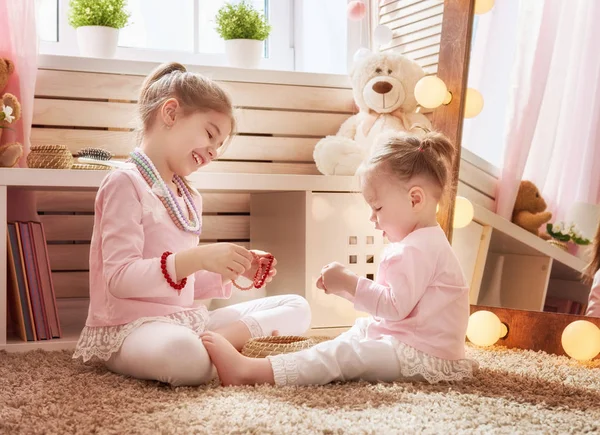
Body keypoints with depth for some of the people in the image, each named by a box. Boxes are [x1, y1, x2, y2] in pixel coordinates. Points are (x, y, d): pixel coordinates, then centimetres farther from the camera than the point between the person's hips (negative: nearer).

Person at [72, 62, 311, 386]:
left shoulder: (189, 198, 19)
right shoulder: (125, 183, -9)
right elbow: (119, 279, -19)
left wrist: (234, 270, 4)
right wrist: (196, 258, -30)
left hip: (187, 318, 9)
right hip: (129, 327, -9)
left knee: (297, 308, 2)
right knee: (185, 355, -44)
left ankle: (227, 336, -19)